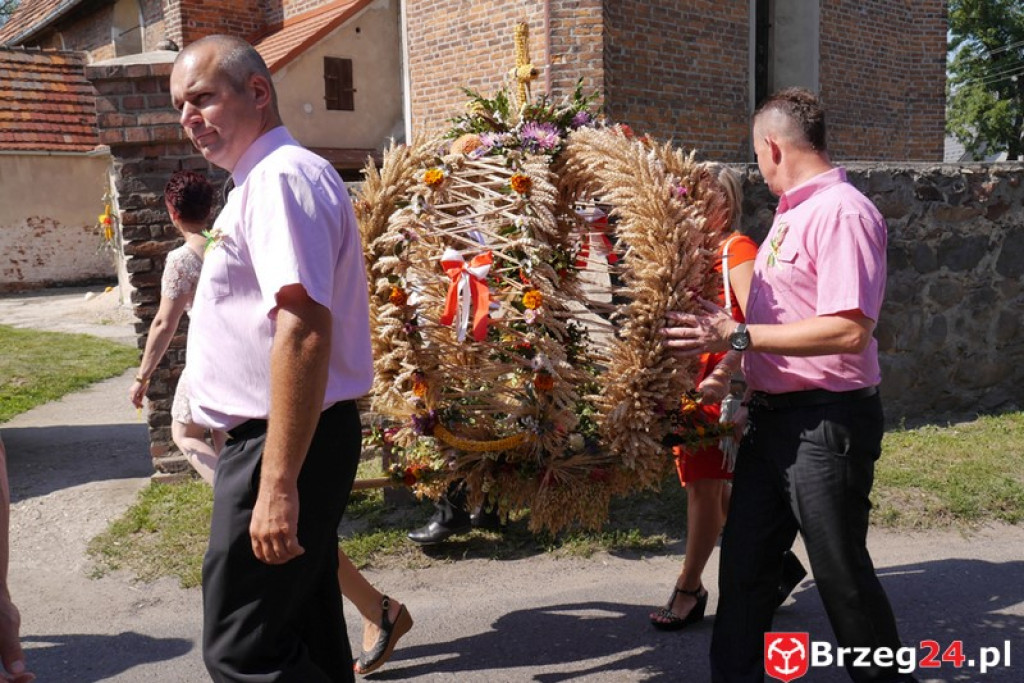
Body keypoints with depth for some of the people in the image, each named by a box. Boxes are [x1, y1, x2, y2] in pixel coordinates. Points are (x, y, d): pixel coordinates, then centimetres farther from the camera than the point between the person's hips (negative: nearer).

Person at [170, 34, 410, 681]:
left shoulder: (281, 175, -15)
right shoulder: (260, 180, 18)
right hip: (273, 438, 10)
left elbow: (304, 329, -27)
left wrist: (278, 482, -29)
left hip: (283, 445, -10)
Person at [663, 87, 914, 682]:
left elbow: (850, 330, -26)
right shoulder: (791, 214, 13)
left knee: (841, 568, 7)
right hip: (774, 415, 9)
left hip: (827, 421, -9)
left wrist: (738, 336, -25)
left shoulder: (843, 212, -16)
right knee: (745, 559, 13)